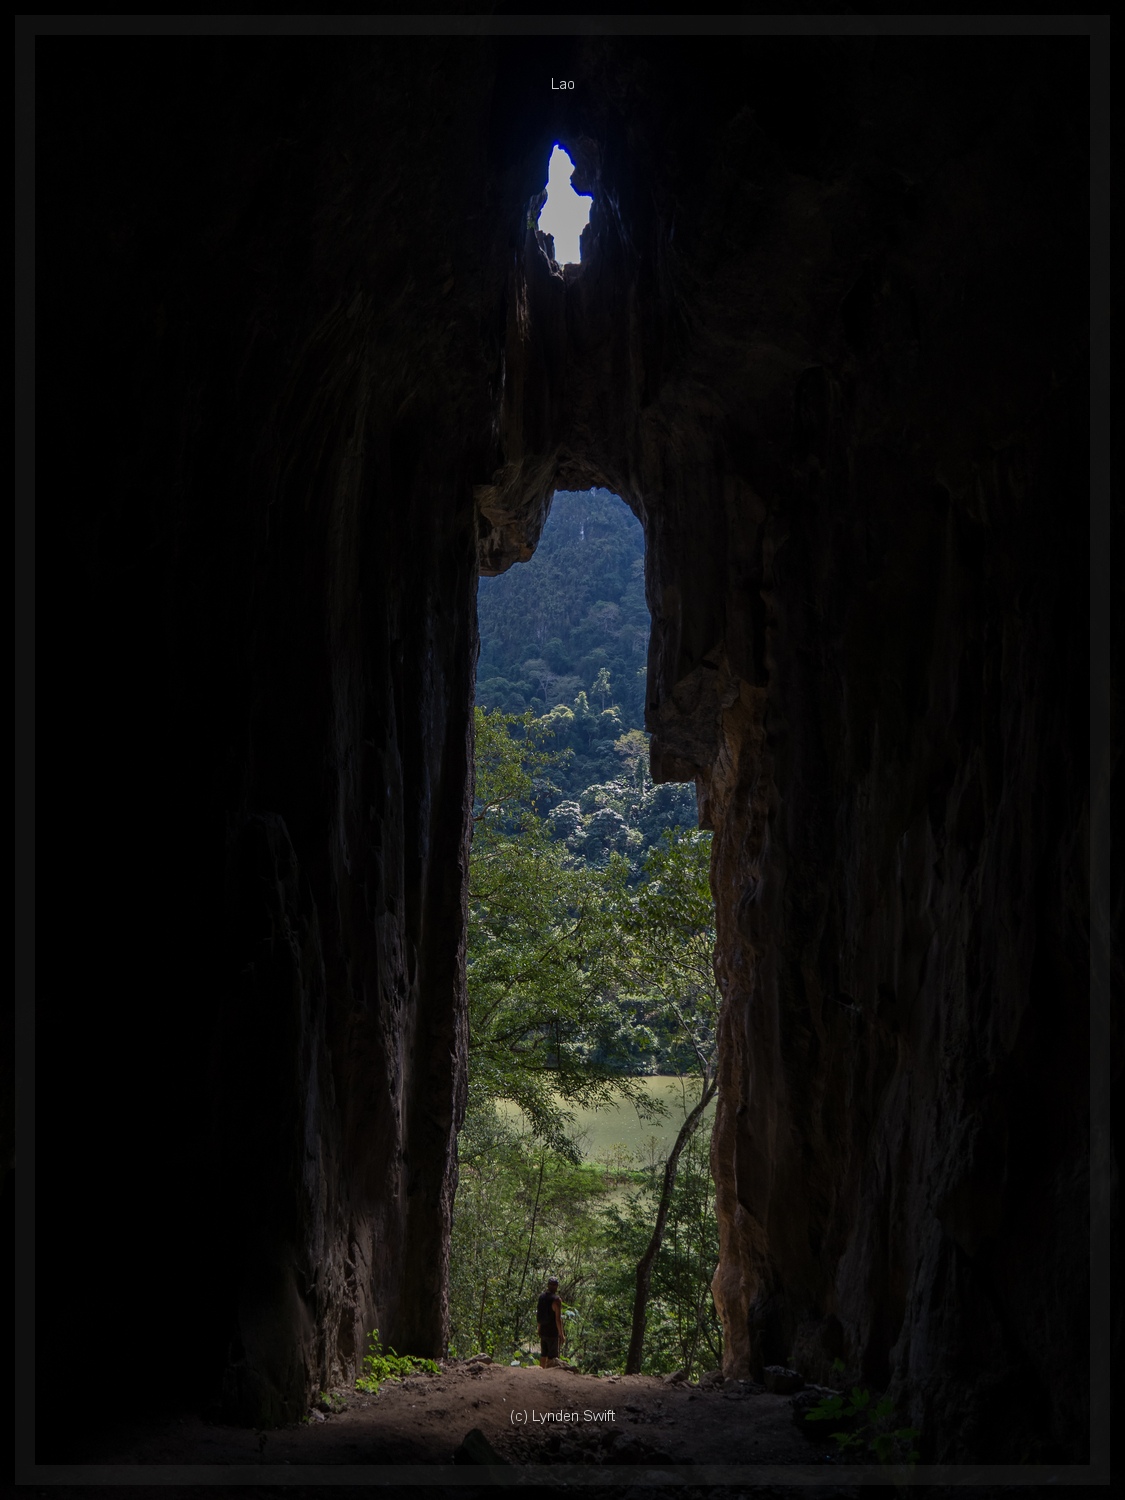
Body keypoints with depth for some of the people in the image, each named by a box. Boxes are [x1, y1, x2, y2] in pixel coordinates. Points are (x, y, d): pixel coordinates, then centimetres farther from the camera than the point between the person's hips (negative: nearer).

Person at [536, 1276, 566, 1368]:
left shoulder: (541, 1297, 4)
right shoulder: (556, 1299, -17)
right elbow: (558, 1319, -19)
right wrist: (561, 1334, -12)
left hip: (542, 1331, 7)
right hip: (552, 1333, -7)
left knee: (543, 1354, 17)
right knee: (552, 1356, 1)